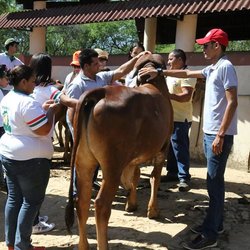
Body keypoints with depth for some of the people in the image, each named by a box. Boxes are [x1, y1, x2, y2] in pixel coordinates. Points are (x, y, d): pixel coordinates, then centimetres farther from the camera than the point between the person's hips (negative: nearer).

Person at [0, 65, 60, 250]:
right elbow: (44, 130, -23)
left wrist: (41, 109, 15)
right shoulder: (28, 102, -20)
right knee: (32, 201, 1)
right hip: (31, 158, -9)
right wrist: (50, 111, -8)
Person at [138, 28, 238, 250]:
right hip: (210, 132, 9)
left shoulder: (225, 67, -13)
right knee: (214, 181, 15)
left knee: (214, 182, -6)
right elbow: (186, 73, 25)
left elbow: (232, 102, -19)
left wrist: (220, 135, -22)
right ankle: (216, 223, 26)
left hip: (219, 135, -9)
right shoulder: (212, 69, 15)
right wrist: (159, 72, 20)